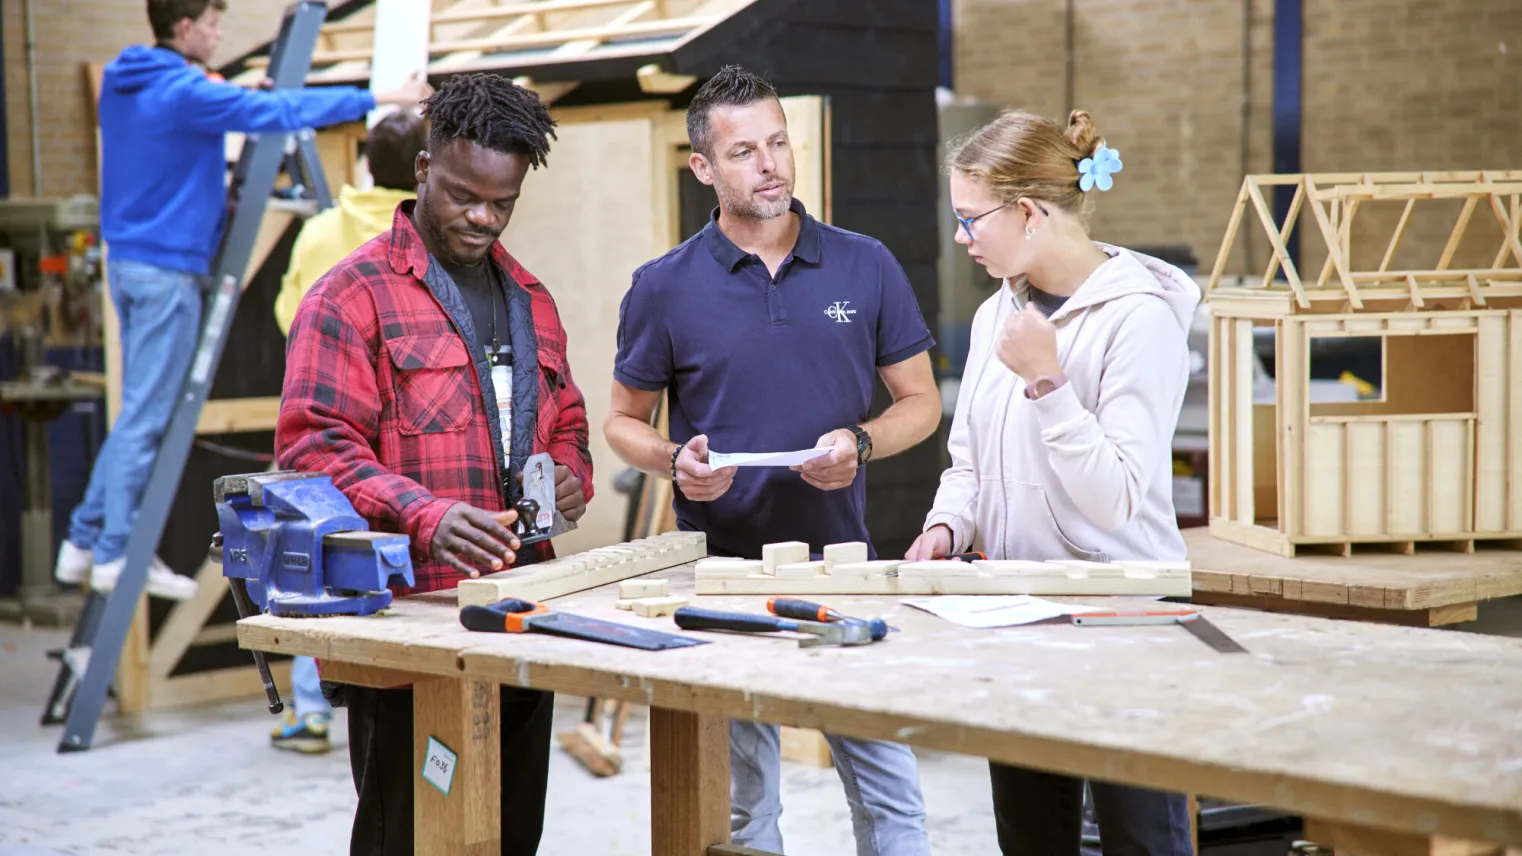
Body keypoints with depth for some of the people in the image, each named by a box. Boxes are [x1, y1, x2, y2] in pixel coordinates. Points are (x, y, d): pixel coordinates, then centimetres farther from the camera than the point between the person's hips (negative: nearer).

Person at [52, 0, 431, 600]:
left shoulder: (121, 83, 11)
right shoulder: (184, 93, -17)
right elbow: (279, 111, -18)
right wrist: (377, 99, -13)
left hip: (127, 258, 9)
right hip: (166, 268, -9)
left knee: (142, 411, 15)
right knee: (146, 418, -3)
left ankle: (84, 542, 17)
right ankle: (115, 556, 2)